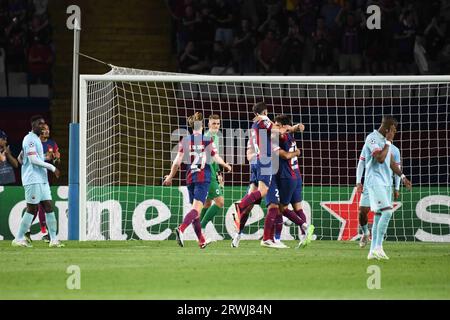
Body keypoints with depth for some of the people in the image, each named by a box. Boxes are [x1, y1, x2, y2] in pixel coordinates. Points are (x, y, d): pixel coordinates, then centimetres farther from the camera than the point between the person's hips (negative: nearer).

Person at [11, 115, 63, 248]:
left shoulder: (36, 140, 20)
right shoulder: (30, 139, -11)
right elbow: (33, 159, -19)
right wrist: (51, 167, -16)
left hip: (42, 180, 10)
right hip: (33, 180, -10)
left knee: (49, 207, 4)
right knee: (32, 209, -8)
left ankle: (53, 239, 4)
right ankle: (19, 239, -2)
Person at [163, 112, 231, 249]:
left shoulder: (185, 140, 2)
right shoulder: (207, 140, -5)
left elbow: (177, 161, -1)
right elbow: (216, 158, -2)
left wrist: (170, 176, 10)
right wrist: (226, 166, 18)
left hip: (190, 176, 4)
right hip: (204, 176, -4)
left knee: (195, 208, 15)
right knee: (197, 208, -11)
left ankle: (201, 241, 20)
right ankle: (181, 229, -35)